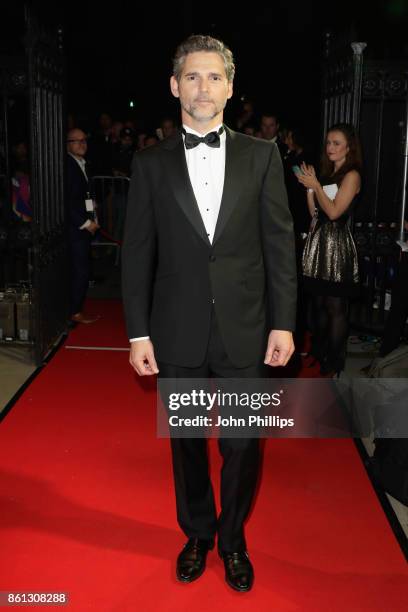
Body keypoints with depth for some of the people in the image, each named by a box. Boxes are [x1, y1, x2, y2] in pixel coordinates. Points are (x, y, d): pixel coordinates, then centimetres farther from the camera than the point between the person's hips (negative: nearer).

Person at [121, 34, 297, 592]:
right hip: (178, 334, 1)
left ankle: (233, 539, 34)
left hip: (245, 332, 0)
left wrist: (283, 324, -4)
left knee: (243, 446, 9)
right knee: (187, 442, 15)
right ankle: (197, 534, 37)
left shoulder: (262, 156, 2)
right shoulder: (151, 163, 2)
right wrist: (138, 333, -3)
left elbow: (280, 244, 1)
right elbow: (137, 252, 1)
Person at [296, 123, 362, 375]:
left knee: (336, 308, -4)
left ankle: (334, 364, 4)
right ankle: (318, 354, 24)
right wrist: (309, 187, 2)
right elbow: (314, 212, 13)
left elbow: (334, 211, -15)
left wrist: (316, 185, -9)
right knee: (319, 304, 13)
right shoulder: (326, 173, 16)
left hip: (337, 243, -8)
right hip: (318, 241, 8)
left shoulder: (352, 175, -6)